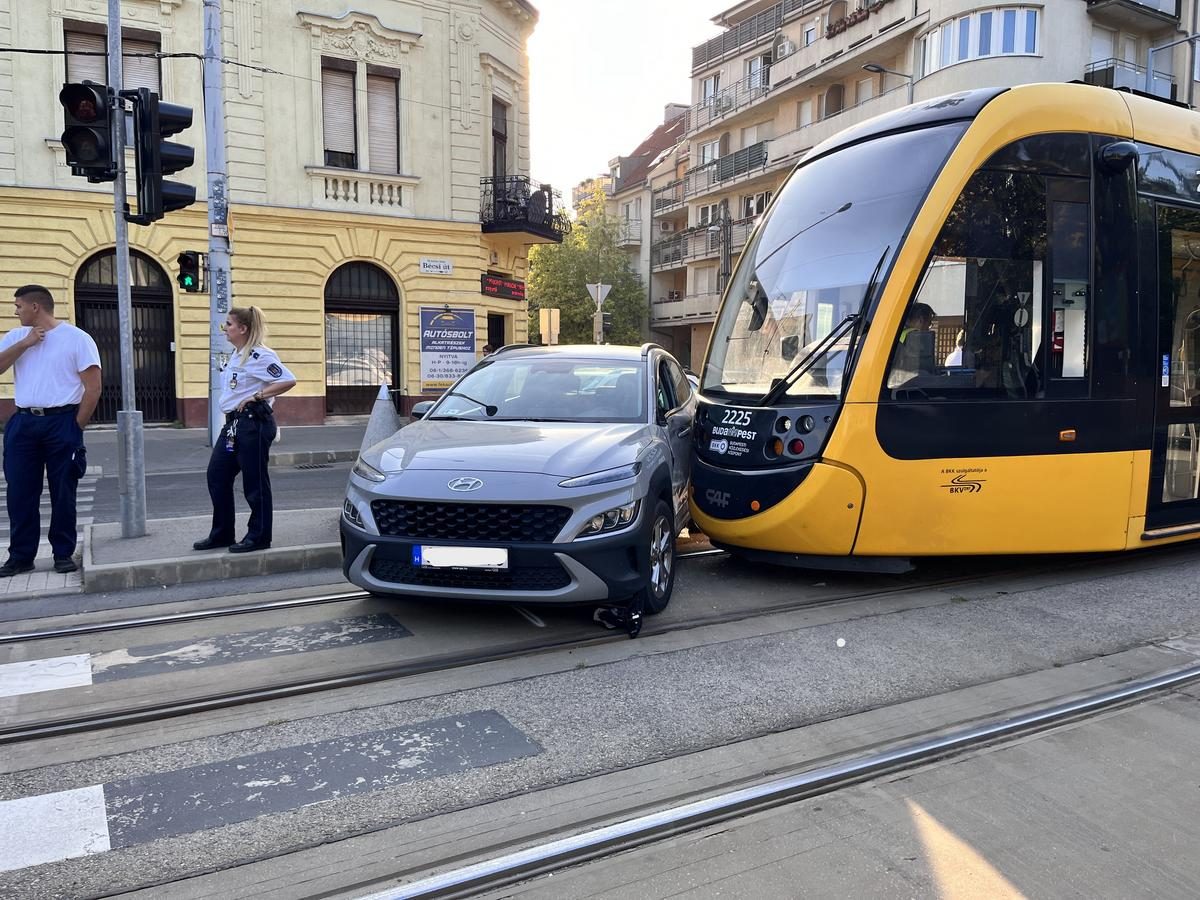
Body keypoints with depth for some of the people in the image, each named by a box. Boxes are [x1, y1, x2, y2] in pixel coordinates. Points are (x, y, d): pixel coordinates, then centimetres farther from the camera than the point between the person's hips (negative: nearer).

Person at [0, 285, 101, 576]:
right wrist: (25, 344, -7)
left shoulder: (76, 338, -3)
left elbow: (93, 388, -5)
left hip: (61, 423, -4)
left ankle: (63, 554, 12)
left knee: (63, 492, 2)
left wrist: (76, 427, -6)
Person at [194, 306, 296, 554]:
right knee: (217, 475, 10)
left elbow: (289, 380, -22)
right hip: (233, 423, 10)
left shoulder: (260, 355, -14)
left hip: (253, 423, -10)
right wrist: (231, 421, 15)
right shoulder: (236, 355, 15)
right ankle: (222, 534, 21)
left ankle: (259, 536, 11)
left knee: (254, 481, -1)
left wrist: (257, 397, -20)